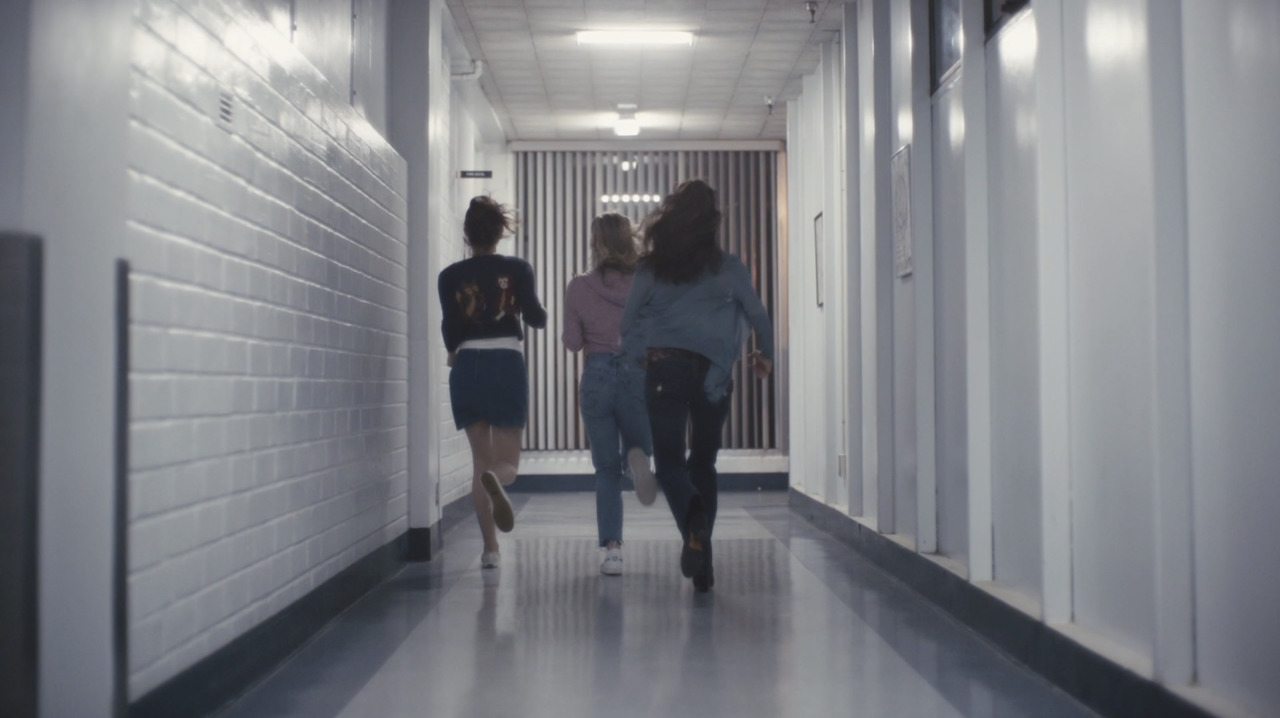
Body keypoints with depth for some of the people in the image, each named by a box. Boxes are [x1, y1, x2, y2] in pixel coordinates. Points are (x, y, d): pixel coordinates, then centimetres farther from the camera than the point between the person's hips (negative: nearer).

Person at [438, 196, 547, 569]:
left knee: (480, 460, 11)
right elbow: (536, 318, -7)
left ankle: (490, 548, 6)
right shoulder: (517, 269, -2)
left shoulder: (450, 276, 1)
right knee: (507, 461, 4)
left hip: (467, 368, 2)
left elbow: (450, 329, -3)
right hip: (507, 365, -1)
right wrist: (538, 308, 16)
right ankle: (495, 480, -35)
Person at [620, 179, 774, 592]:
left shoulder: (651, 269, 3)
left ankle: (694, 520, -29)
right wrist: (765, 355, 28)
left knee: (669, 462, 3)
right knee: (703, 462, 14)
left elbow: (628, 325, 4)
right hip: (714, 374, 1)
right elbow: (758, 316, 11)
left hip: (664, 369, -1)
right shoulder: (728, 267, 2)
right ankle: (702, 564, 13)